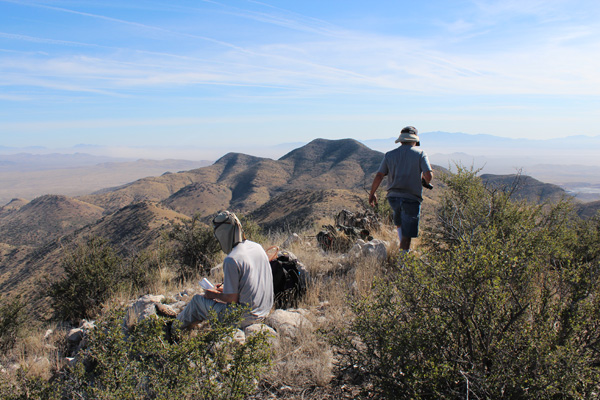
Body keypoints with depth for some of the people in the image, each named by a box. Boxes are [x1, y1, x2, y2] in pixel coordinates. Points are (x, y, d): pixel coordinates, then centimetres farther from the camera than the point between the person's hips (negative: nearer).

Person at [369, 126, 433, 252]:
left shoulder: (389, 155, 7)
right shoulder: (420, 154, 0)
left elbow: (379, 176, 3)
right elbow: (429, 175, -11)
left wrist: (372, 194, 13)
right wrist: (424, 181, 11)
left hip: (393, 197, 4)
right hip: (412, 198, -3)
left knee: (399, 223, 27)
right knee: (407, 235, 2)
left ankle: (403, 249, 21)